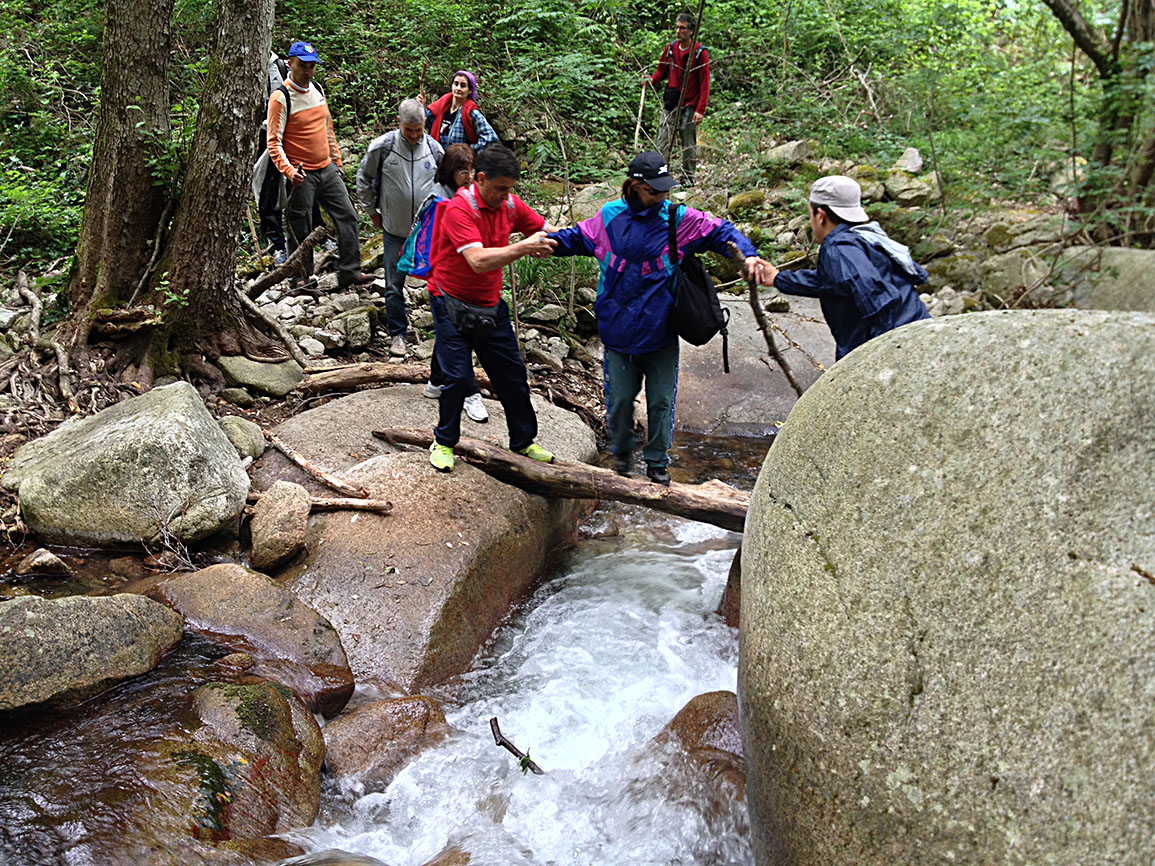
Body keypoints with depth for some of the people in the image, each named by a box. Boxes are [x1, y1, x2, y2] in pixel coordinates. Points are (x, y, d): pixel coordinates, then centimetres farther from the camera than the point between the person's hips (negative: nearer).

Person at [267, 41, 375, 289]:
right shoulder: (281, 98, -11)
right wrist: (288, 170, -28)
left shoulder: (317, 90, 10)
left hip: (328, 170, 7)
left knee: (348, 217, 4)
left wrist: (337, 161, 19)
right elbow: (274, 141, -15)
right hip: (302, 175, -7)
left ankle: (349, 271, 11)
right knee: (300, 229, 2)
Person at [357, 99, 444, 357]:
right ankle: (397, 333, 18)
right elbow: (364, 179, 4)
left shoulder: (434, 149, -4)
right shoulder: (381, 147, -10)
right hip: (394, 229, -1)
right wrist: (372, 211, 6)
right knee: (394, 285, 4)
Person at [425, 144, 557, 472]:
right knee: (459, 376, -9)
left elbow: (544, 230, 8)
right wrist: (524, 247, -38)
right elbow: (479, 261, -33)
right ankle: (443, 442, 12)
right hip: (452, 303, -6)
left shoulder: (510, 204, -2)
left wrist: (548, 242, -15)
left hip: (490, 305, 6)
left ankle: (523, 441, 23)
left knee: (512, 373, 9)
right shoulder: (459, 209, -22)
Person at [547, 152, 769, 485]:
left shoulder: (678, 218, -3)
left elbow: (720, 232, 0)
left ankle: (657, 461, 29)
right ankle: (621, 451, 37)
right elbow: (576, 238, 15)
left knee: (661, 400, 9)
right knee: (620, 398, 9)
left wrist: (747, 254, -17)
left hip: (661, 331, 0)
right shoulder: (610, 217, 0)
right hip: (618, 329, 0)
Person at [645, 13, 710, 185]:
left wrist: (700, 110, -16)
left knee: (689, 145, 7)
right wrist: (652, 80, -5)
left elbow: (704, 84, -9)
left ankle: (688, 177, 18)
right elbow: (662, 71, 18)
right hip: (670, 104, 4)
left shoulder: (700, 53, -7)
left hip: (689, 106, -3)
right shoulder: (670, 49, 6)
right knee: (662, 142, -2)